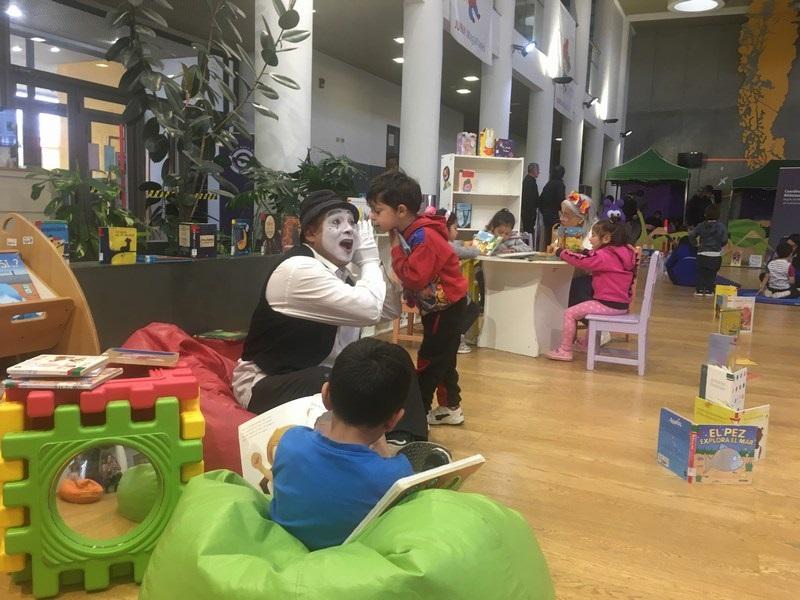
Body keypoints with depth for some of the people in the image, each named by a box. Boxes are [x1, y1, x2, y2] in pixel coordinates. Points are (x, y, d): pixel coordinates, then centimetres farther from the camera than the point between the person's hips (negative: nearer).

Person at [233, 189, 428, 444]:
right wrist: (369, 260, -12)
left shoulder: (339, 272, 7)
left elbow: (390, 310, 12)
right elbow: (369, 310, -28)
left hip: (323, 375, 10)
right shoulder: (298, 268, -22)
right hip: (269, 384, -10)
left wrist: (378, 260, 1)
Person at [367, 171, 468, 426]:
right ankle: (451, 408, 31)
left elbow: (414, 278, -34)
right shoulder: (406, 233, -2)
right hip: (434, 305, 9)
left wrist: (395, 249, -24)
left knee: (430, 358, -2)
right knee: (441, 357, 18)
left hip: (447, 305, -9)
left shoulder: (424, 237, -29)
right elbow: (411, 275, 2)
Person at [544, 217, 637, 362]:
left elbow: (581, 260, -23)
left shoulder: (604, 256, -18)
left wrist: (562, 253, -8)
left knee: (570, 313, -6)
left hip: (608, 305, -10)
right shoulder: (622, 252, 9)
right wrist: (588, 252, 4)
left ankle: (565, 350, -1)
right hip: (621, 304, 10)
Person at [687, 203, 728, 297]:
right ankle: (709, 290, 6)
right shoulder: (721, 226, -5)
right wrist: (720, 245, 11)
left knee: (701, 272, 8)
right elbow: (724, 240, -8)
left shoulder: (701, 225, 0)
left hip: (702, 254, 1)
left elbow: (691, 235, -6)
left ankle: (699, 289, 5)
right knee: (711, 273, 7)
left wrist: (695, 243, 6)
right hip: (715, 254, -1)